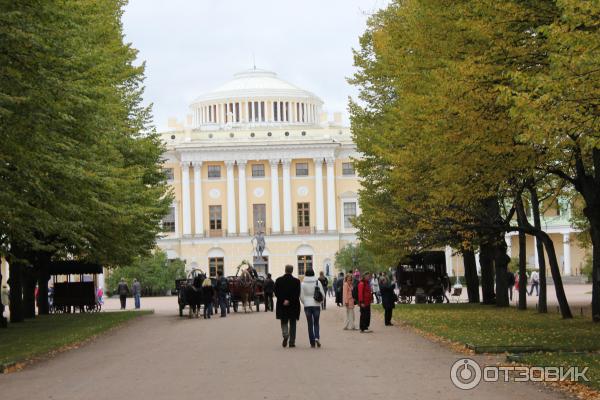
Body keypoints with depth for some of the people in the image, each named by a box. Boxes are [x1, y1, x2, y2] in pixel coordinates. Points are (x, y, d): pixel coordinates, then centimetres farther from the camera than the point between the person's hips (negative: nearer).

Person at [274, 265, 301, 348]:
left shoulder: (279, 280, -1)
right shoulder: (296, 281, -6)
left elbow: (276, 293, -6)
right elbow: (297, 294, -12)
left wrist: (283, 300, -9)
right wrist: (289, 301, -14)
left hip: (282, 306, 1)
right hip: (293, 306, -1)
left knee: (284, 322, 12)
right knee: (292, 324, 8)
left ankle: (285, 335, -16)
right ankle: (292, 342, 7)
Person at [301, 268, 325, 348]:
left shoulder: (303, 284, -4)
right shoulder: (318, 282, -4)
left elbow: (301, 296, -3)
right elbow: (323, 294, -2)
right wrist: (320, 301, 16)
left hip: (307, 305, 0)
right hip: (316, 305, 0)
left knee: (310, 324, 6)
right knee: (316, 323, 12)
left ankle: (312, 342, 5)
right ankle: (317, 337, -12)